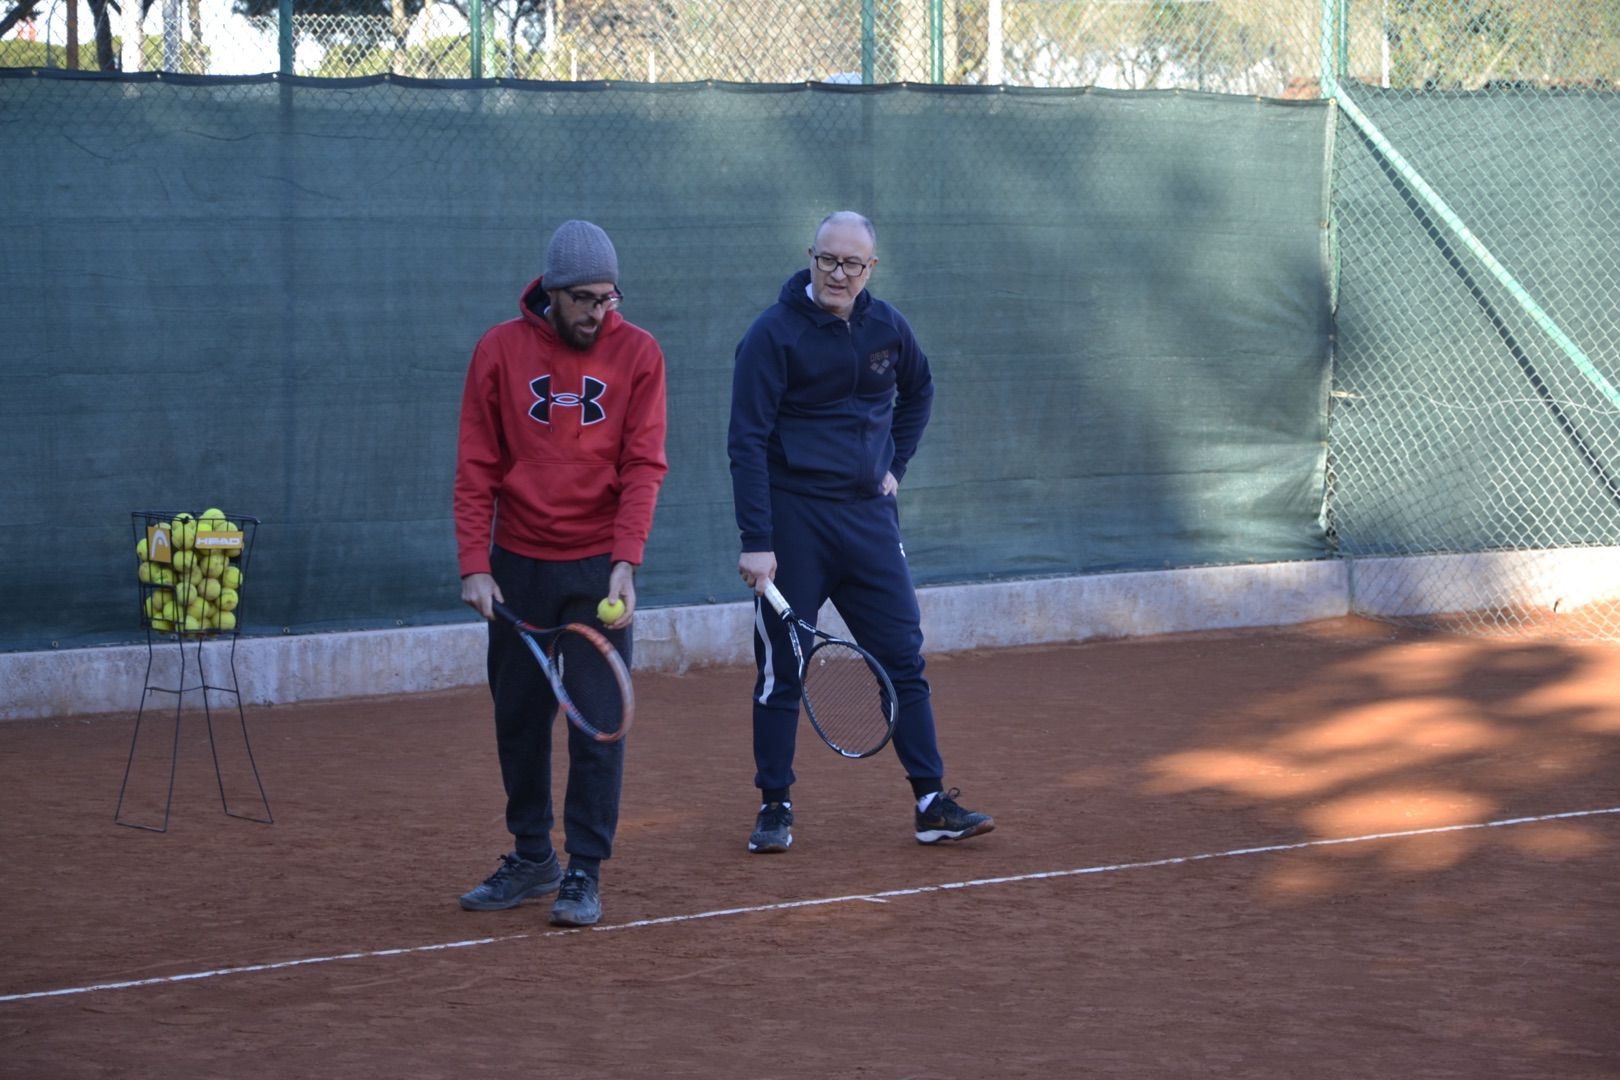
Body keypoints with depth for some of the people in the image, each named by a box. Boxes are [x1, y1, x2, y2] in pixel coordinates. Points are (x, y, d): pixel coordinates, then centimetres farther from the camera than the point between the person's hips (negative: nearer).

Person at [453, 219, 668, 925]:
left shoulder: (637, 353, -3)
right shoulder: (499, 351, -2)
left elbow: (643, 465, -7)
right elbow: (476, 468, 0)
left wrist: (626, 562, -18)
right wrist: (474, 564, -9)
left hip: (599, 566, -2)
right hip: (518, 566, 2)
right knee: (518, 716, 9)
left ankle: (585, 873, 2)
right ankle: (531, 859, 22)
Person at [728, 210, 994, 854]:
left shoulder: (886, 328, 4)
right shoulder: (774, 335, -11)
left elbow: (918, 390, 26)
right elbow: (747, 444, -14)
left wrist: (895, 465, 14)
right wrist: (755, 542, -20)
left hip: (869, 514, 4)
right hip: (793, 517, -4)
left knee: (904, 657, 3)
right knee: (781, 669, 2)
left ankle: (932, 805, 7)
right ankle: (775, 808, 13)